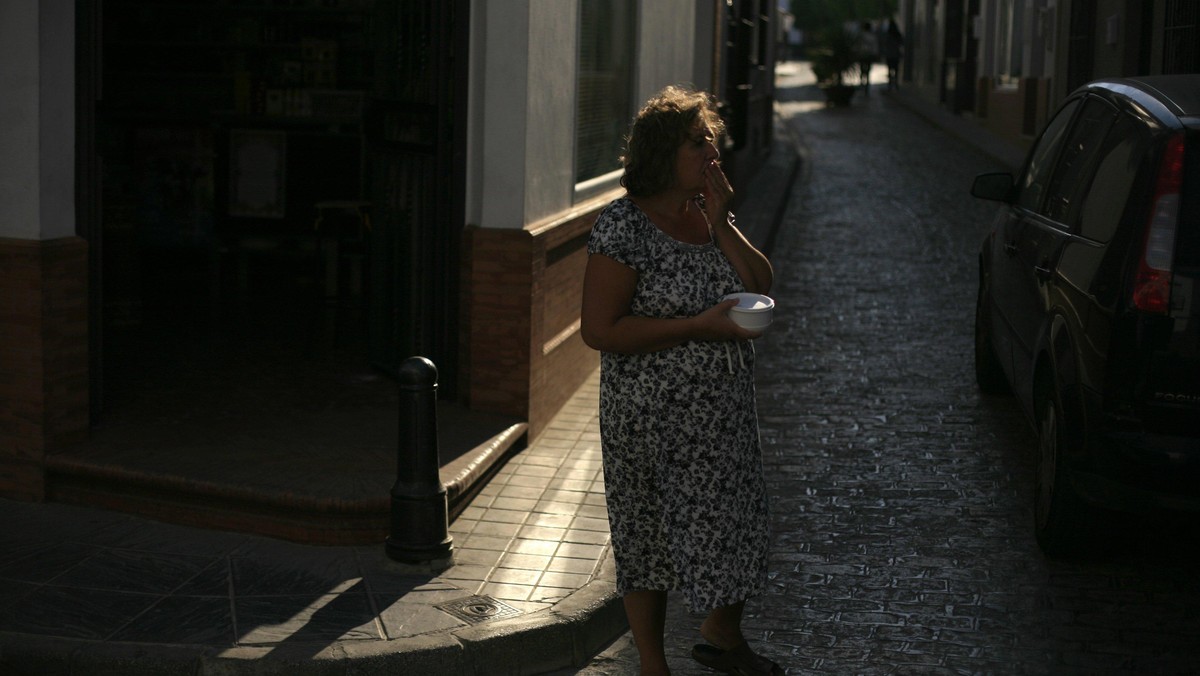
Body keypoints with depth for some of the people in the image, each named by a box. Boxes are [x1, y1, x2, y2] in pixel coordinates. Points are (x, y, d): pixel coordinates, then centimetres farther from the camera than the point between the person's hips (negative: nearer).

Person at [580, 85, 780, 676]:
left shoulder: (709, 213, 5)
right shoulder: (623, 225, -17)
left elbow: (761, 286, 1)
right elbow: (600, 330, -21)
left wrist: (721, 226, -12)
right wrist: (699, 326, -24)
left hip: (725, 414, 7)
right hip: (653, 420, -7)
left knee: (735, 521, 18)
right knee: (650, 534, 7)